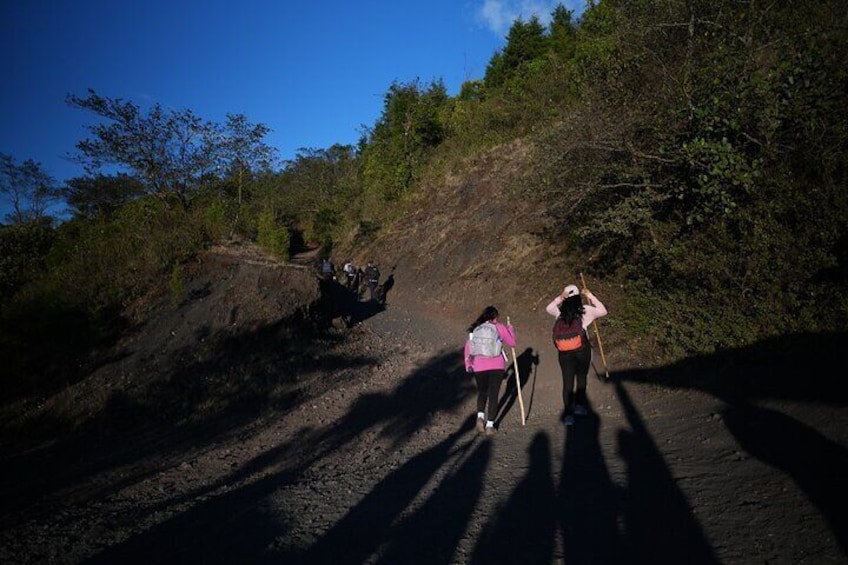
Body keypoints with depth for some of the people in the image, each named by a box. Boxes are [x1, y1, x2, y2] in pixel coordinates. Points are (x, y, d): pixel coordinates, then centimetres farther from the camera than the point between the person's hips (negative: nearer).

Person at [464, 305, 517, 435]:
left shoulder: (475, 329, 6)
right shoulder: (499, 327, 0)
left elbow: (468, 346, 7)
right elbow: (512, 342, 9)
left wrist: (468, 364, 16)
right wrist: (511, 329, 25)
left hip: (479, 366, 2)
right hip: (497, 365, -2)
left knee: (482, 392, 21)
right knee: (493, 395, 7)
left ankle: (480, 416, 1)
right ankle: (489, 425, 7)